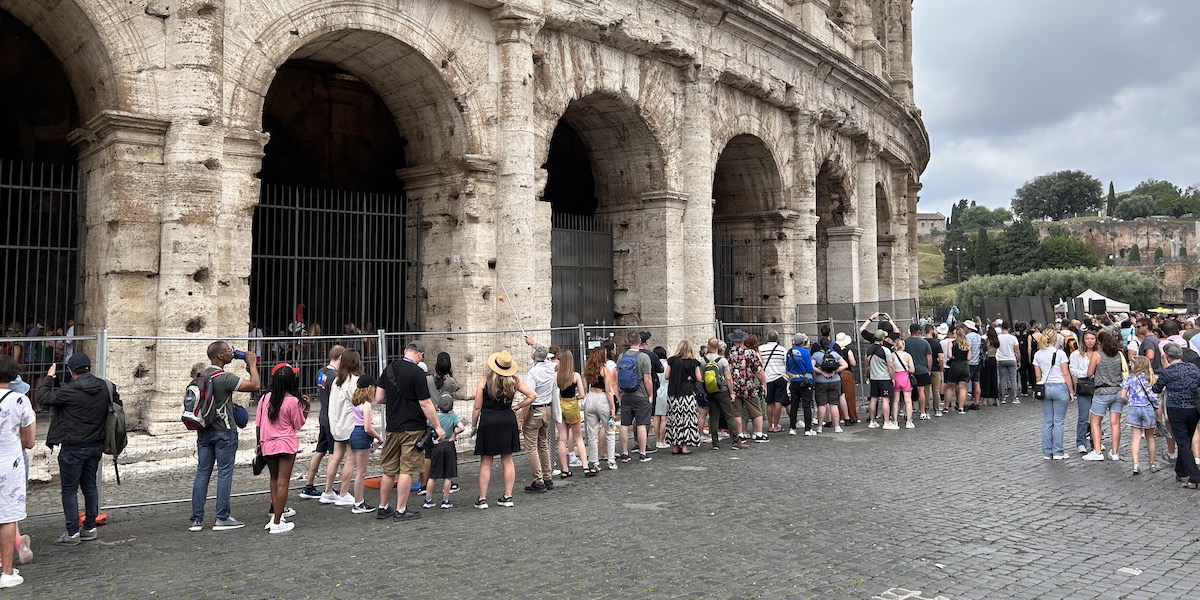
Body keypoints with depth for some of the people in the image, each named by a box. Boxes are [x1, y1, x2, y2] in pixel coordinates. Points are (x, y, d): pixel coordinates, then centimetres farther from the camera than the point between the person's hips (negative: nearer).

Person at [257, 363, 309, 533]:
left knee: (274, 479, 20)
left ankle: (276, 515, 21)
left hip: (267, 445, 5)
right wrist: (306, 408, 2)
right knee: (282, 482, -1)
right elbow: (299, 425, -2)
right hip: (286, 445, -5)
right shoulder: (293, 401, -13)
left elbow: (258, 424, 5)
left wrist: (259, 443, 17)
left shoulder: (266, 398, 0)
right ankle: (277, 522, 0)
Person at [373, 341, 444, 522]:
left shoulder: (389, 369, 5)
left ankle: (383, 508, 25)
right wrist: (437, 427, -8)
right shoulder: (417, 372, -14)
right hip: (413, 428, -6)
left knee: (389, 470, 15)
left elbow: (378, 398, 8)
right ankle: (401, 511, 5)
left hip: (392, 427, 6)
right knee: (406, 470, 1)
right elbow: (425, 404, -15)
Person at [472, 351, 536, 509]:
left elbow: (477, 407, -6)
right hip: (508, 422, 3)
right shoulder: (514, 381, -1)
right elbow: (532, 396, -2)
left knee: (485, 463, 4)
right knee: (507, 460, 10)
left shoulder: (484, 381, -9)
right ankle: (508, 497, 12)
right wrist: (518, 407, 8)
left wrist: (474, 425, 6)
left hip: (488, 423, -2)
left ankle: (482, 499, 7)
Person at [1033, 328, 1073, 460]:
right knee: (1058, 422, 2)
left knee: (1047, 421, 9)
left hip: (1045, 388, 4)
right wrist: (1071, 391, -2)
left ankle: (1047, 452, 11)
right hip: (1060, 387, -4)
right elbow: (1066, 374, -8)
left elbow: (1038, 376, 7)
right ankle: (1057, 452, 4)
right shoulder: (1059, 353, -9)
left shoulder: (1038, 354, 4)